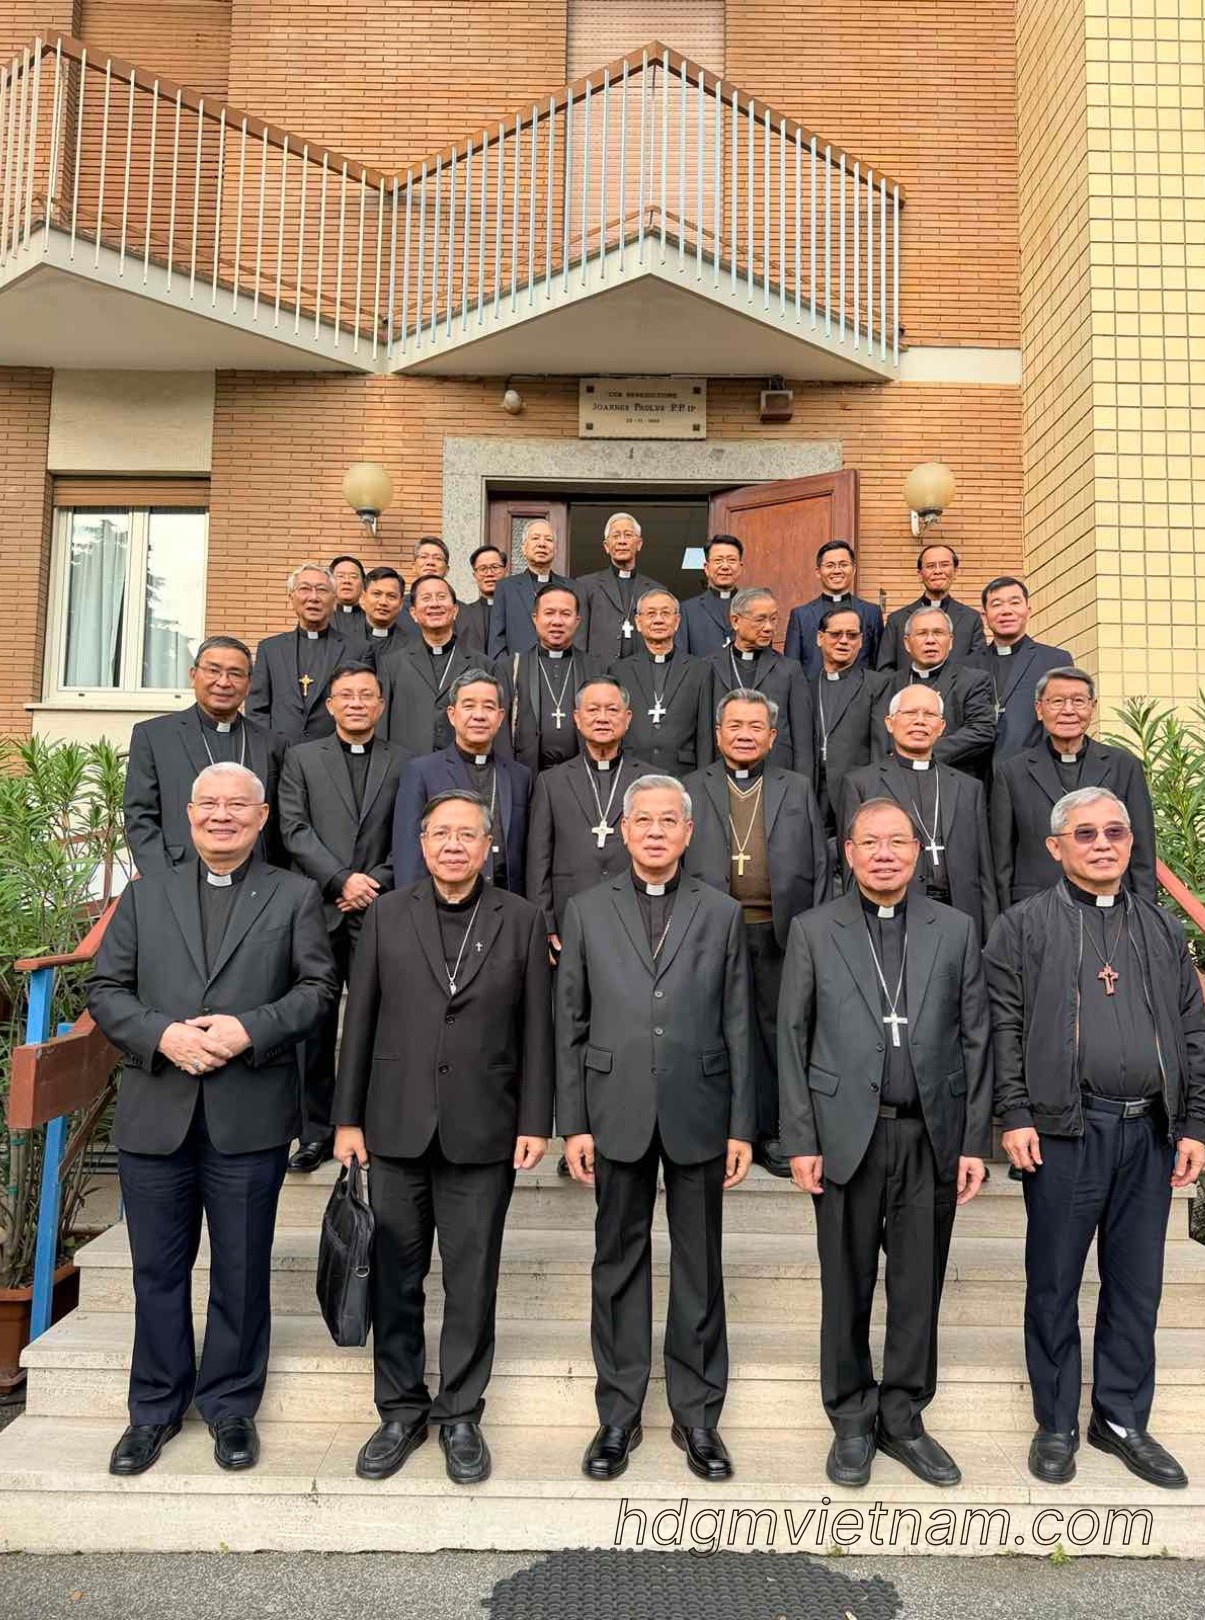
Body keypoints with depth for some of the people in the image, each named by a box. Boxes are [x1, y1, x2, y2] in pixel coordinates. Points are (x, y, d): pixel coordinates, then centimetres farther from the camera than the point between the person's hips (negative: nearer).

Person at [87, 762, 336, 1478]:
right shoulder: (146, 894, 10)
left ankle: (231, 1406, 30)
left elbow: (318, 988, -2)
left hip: (250, 1119, -2)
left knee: (242, 1272, 11)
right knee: (158, 1270, 14)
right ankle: (156, 1407, 33)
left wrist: (251, 1029, -17)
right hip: (156, 1114, 2)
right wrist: (161, 1036, -12)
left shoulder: (295, 896, 4)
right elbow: (106, 989, 5)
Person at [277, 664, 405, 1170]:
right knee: (315, 1024, 6)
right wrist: (342, 880, -10)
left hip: (378, 911, -1)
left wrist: (374, 883, -8)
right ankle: (316, 1132, 17)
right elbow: (295, 830, 1)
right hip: (318, 910, 1)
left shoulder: (403, 763, 9)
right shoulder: (301, 758, 11)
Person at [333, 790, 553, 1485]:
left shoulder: (522, 920, 1)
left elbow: (536, 1029, 1)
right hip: (397, 1127, 1)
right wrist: (348, 1118, 3)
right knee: (395, 1279, 12)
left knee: (472, 1283, 9)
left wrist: (534, 1123, -3)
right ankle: (401, 1412, 30)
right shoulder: (387, 915, 4)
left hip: (482, 1132, -1)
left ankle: (461, 1415, 26)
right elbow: (360, 1020, 4)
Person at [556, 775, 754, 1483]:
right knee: (619, 1265, 11)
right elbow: (571, 1024, 4)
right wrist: (574, 1123, -1)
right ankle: (619, 1414, 26)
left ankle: (697, 1414, 26)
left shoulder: (722, 913, 4)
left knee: (700, 1269, 10)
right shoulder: (588, 911, 4)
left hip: (698, 1116, 0)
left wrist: (742, 1126, -1)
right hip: (618, 1115, 0)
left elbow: (737, 1027, 3)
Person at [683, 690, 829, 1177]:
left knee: (779, 1031, 5)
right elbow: (675, 864, 6)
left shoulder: (798, 789, 12)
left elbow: (819, 864, 10)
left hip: (782, 930, 1)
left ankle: (772, 1135, 17)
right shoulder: (690, 790, 9)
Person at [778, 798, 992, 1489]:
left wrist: (975, 1141, 1)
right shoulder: (813, 931, 1)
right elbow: (793, 1039, 1)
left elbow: (976, 1039, 5)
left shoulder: (956, 929, 5)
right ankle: (852, 1422, 27)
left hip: (932, 1135, 1)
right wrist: (800, 1140, -4)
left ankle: (903, 1419, 29)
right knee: (847, 1287, 9)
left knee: (919, 1287, 11)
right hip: (848, 1135, -1)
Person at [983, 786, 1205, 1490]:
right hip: (1065, 1132, -3)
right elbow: (1005, 1028, -5)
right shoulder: (1024, 925, -1)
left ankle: (1123, 1418, 30)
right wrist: (1016, 1117, -11)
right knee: (1055, 1285, 8)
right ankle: (1057, 1424, 24)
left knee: (1137, 1284, 13)